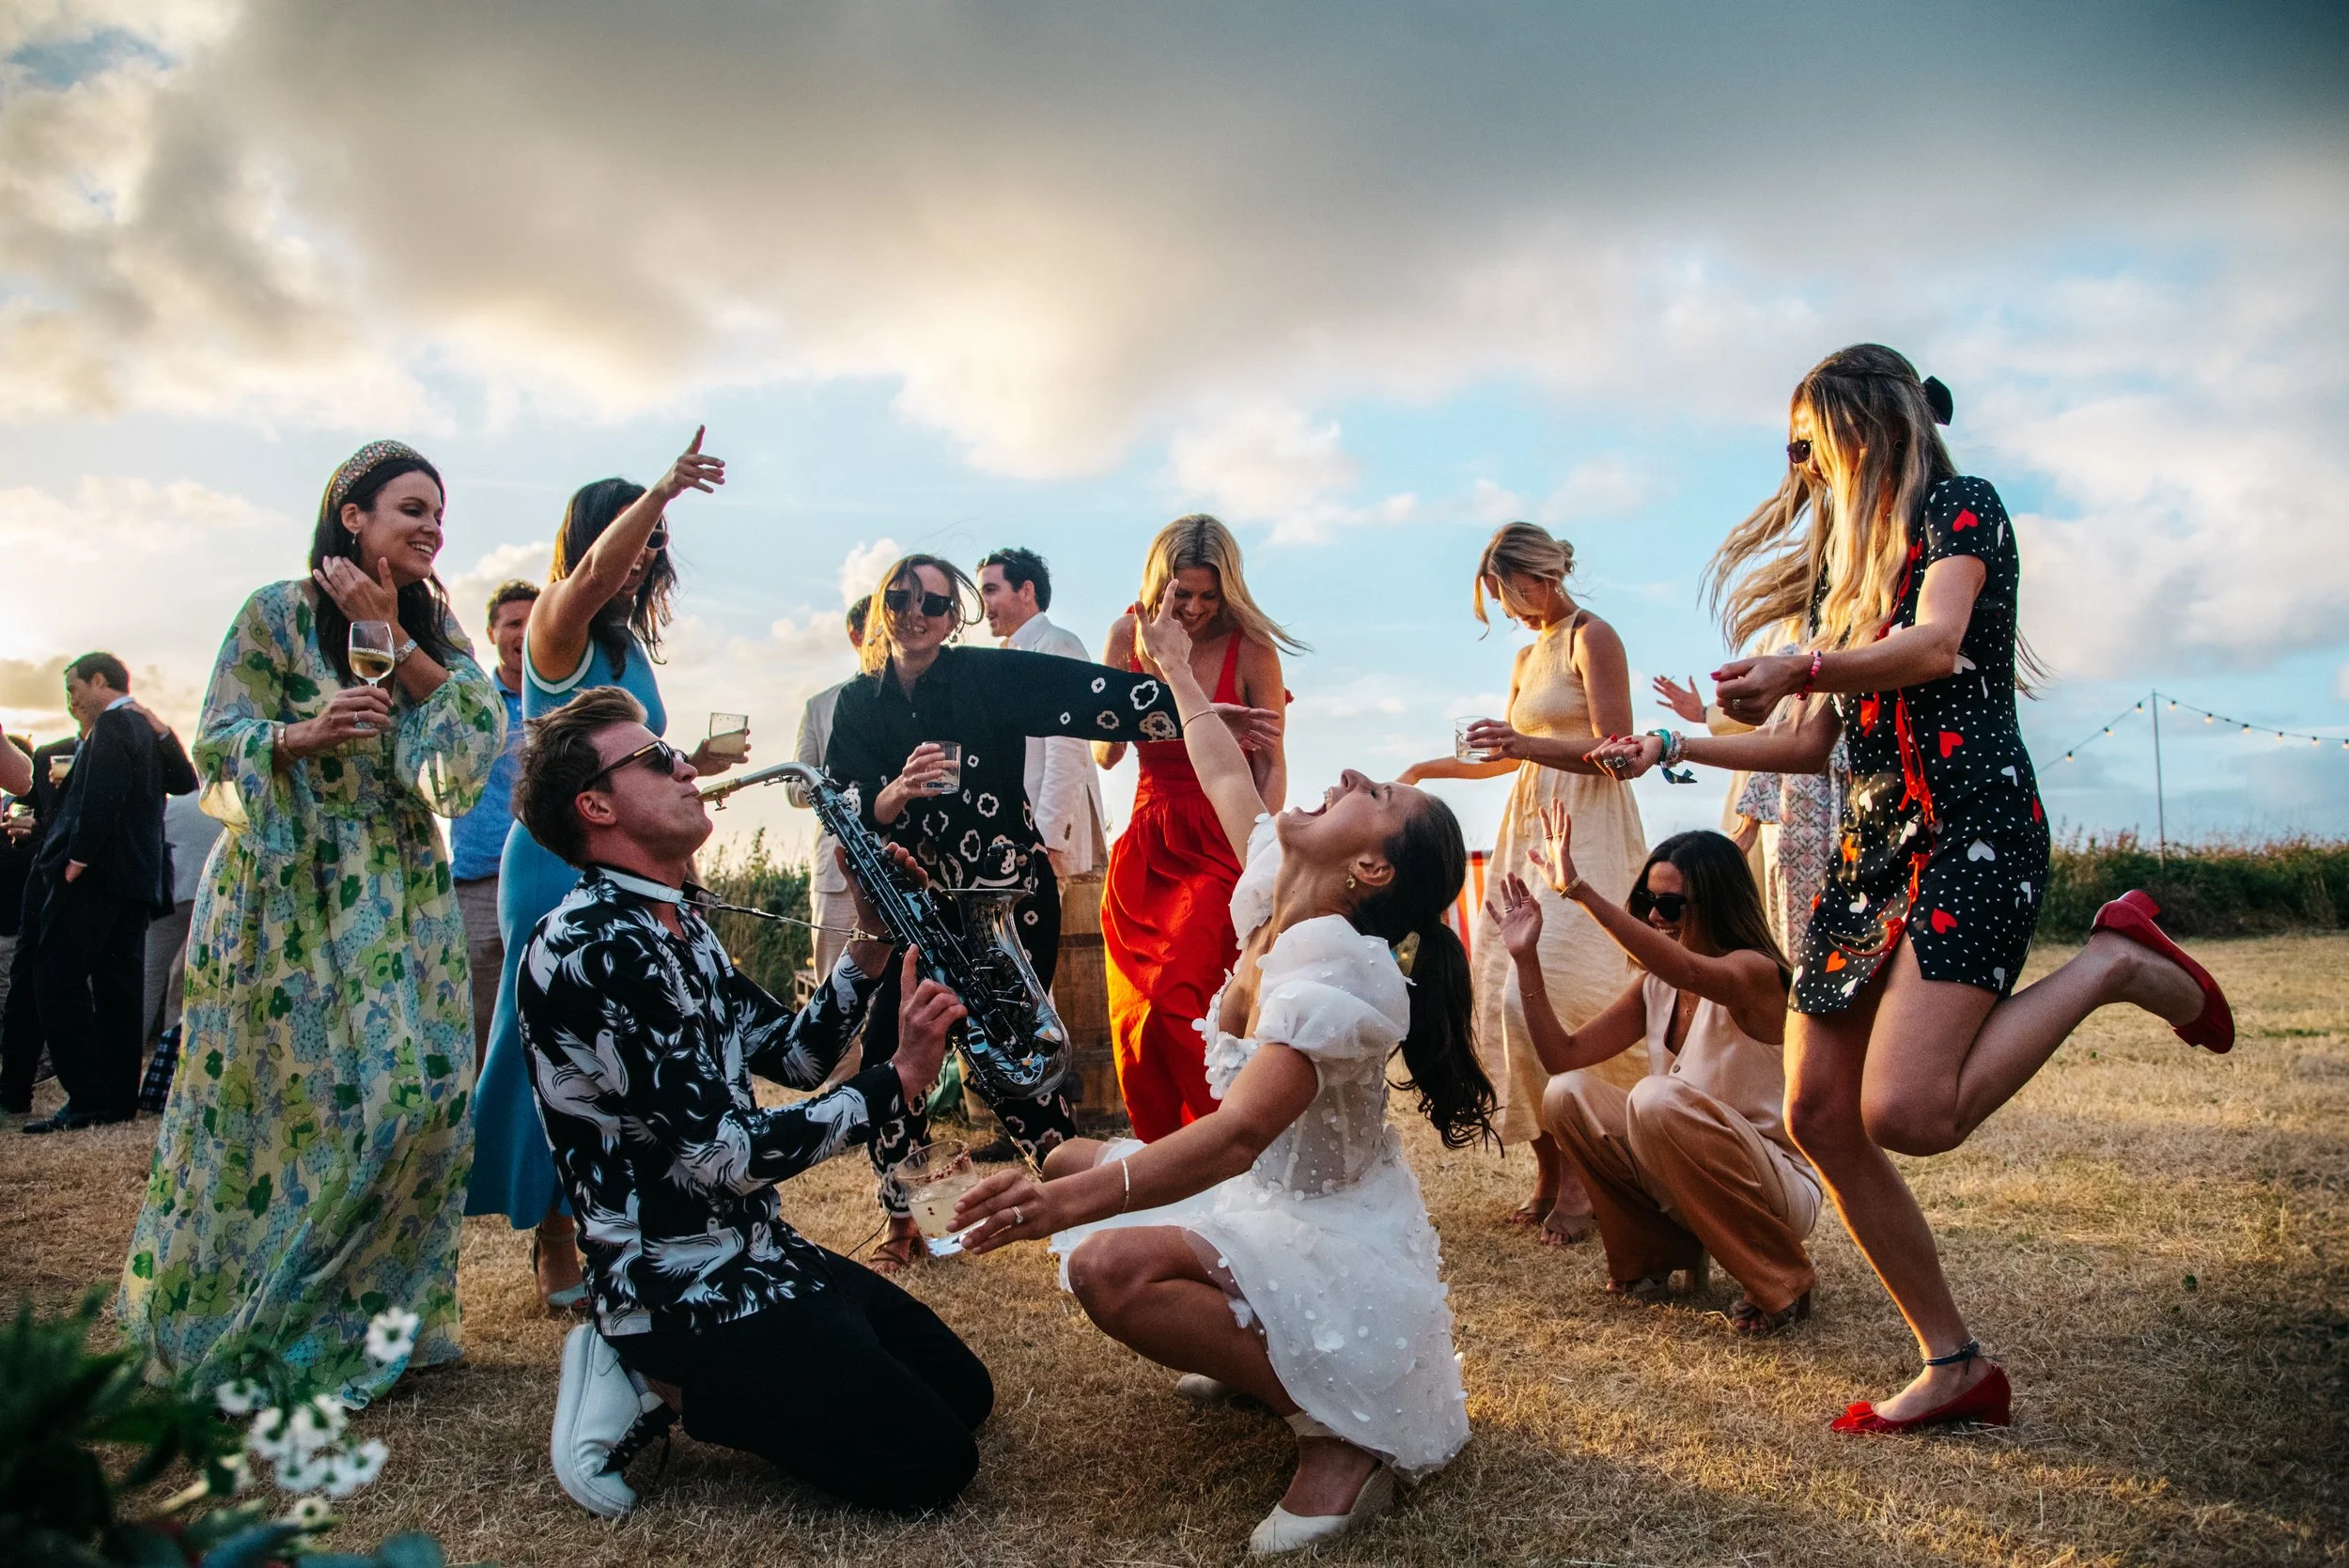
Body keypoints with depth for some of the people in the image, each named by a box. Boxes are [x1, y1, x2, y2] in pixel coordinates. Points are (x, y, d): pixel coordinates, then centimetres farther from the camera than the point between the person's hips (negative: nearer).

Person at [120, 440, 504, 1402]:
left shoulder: (434, 626, 10)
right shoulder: (277, 614, -3)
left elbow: (480, 731, -6)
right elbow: (217, 748, -4)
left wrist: (392, 636, -12)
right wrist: (305, 734, -22)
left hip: (404, 900, 4)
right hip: (291, 895, -4)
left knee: (420, 1094, -1)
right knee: (297, 1099, -3)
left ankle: (375, 1315, 16)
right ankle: (247, 1327, 18)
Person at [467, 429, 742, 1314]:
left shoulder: (632, 642, 18)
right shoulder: (557, 626, -4)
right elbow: (593, 574, -28)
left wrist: (691, 765, 9)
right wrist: (665, 487, -34)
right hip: (557, 860, -7)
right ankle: (554, 1240, 4)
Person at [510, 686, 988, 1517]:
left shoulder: (678, 926, 10)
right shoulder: (584, 950, -22)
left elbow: (791, 1052, 12)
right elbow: (725, 1155, -24)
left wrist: (871, 939, -1)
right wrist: (896, 1082, -20)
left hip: (761, 1253, 10)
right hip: (683, 1287, -10)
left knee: (964, 1394, 15)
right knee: (933, 1463, -11)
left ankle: (664, 1373, 13)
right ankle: (659, 1384, -1)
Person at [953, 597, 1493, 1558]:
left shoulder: (1335, 966, -27)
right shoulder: (1272, 899, -2)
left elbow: (1235, 1136, -39)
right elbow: (1226, 780, 17)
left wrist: (1076, 1200, -50)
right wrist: (1177, 670, 30)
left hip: (1337, 1243, -10)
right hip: (1273, 1202, 10)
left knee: (1112, 1266, -31)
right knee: (1074, 1161, 16)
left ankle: (1334, 1425, -13)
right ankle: (1258, 1355, 18)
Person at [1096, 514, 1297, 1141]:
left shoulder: (1250, 648, -6)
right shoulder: (1128, 635, 3)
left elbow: (1270, 764, -3)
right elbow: (1104, 753, 0)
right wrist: (1148, 659, -12)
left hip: (1219, 848, -4)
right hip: (1146, 846, 4)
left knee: (1175, 1002, -15)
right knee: (1134, 1016, 3)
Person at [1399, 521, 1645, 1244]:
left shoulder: (1593, 637, -4)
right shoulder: (1527, 655, 20)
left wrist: (1526, 744, -26)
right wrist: (1431, 768, 20)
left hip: (1586, 832, -8)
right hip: (1528, 831, 8)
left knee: (1542, 997, -18)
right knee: (1506, 992, 0)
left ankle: (1580, 1173, -6)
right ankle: (1549, 1171, 8)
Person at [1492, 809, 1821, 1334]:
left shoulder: (1754, 972, -18)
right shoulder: (1654, 987, 4)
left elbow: (1689, 970, -43)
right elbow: (1563, 1055, 0)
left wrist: (1579, 890, -51)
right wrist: (1525, 954, -11)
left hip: (1782, 1187, -6)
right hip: (1687, 1187, 6)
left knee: (1657, 1099, -33)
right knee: (1565, 1096, -12)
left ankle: (1782, 1282, -12)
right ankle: (1657, 1254, 8)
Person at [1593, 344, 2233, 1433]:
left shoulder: (1960, 508, 2)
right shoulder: (1845, 566, 23)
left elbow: (1936, 645, -18)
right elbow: (1815, 743, 23)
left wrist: (1802, 668, -22)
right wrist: (1670, 747, 22)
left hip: (1972, 826, -8)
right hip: (1873, 842, 8)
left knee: (1907, 1111, -24)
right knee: (1819, 1117, 0)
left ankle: (2112, 963, 0)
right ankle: (1954, 1364, 12)